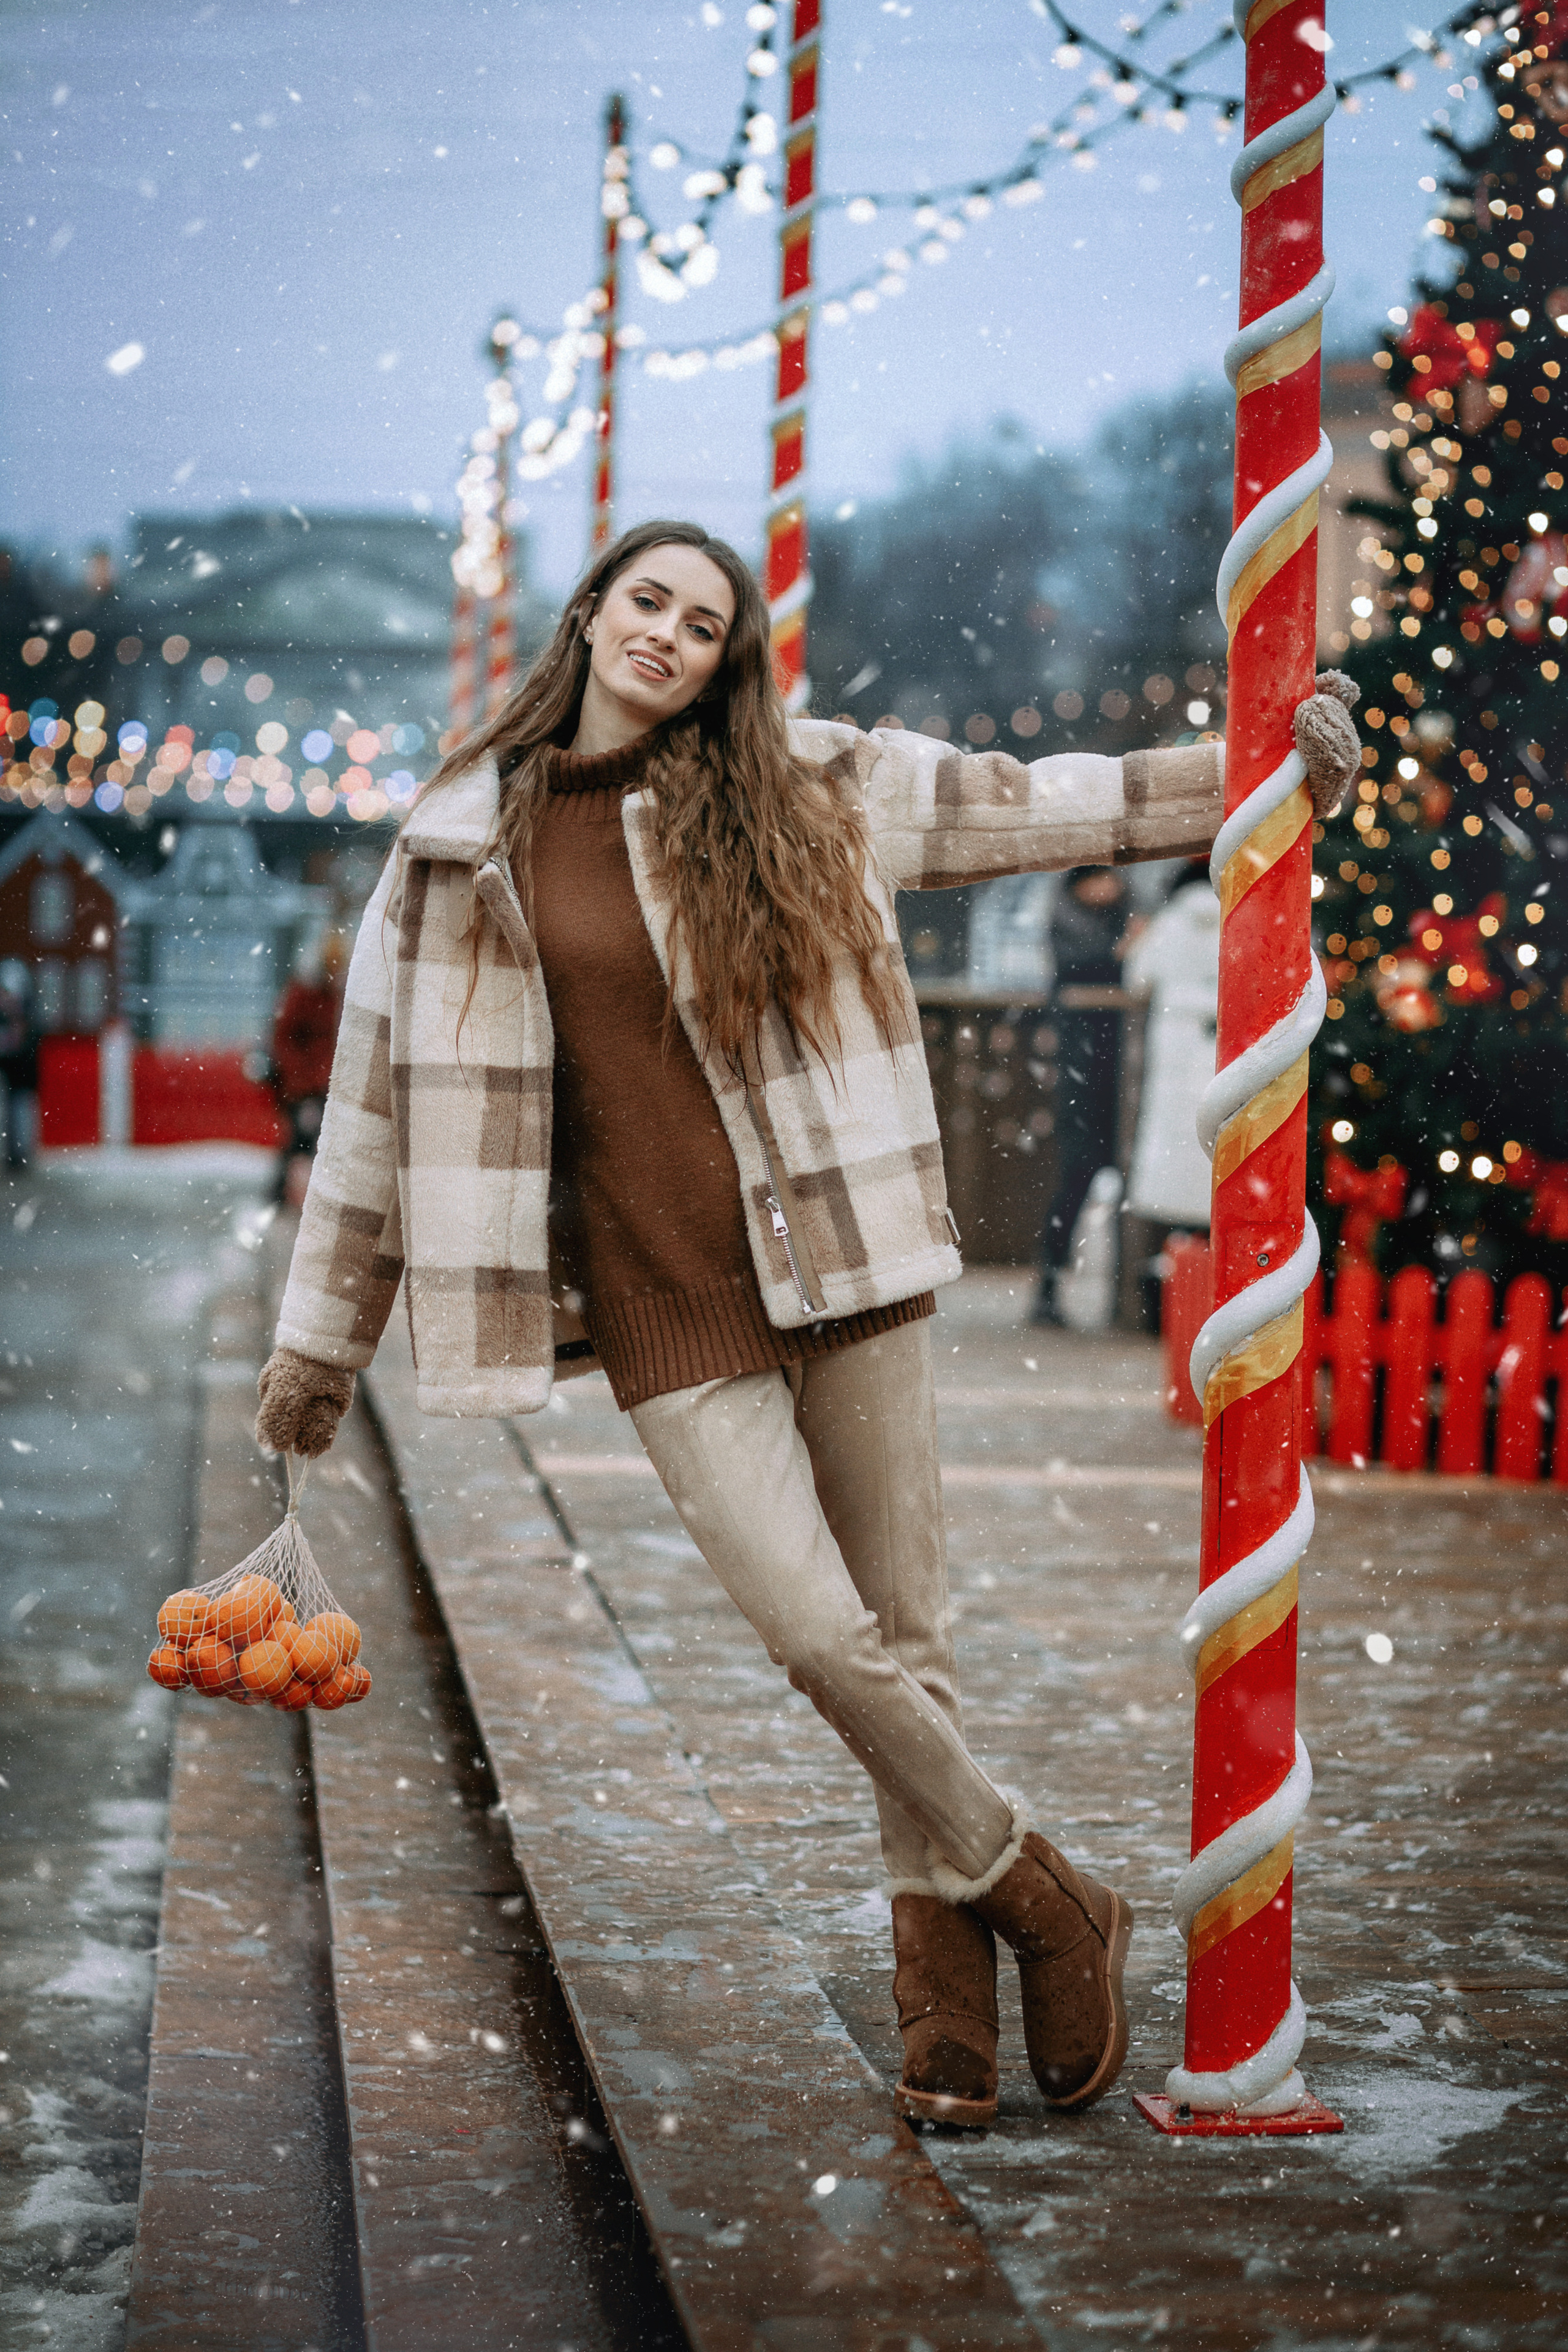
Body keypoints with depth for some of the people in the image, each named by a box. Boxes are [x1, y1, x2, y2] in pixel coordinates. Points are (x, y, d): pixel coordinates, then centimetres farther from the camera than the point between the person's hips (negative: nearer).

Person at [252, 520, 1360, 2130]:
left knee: (905, 1632, 5)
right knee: (821, 1638, -11)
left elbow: (1030, 805, 14)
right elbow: (386, 1088, 10)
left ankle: (943, 1966, 22)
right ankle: (1041, 1906, 11)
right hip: (663, 1303, -1)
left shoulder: (808, 789, 5)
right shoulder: (467, 842, 5)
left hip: (838, 1263, 1)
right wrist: (321, 1337, 14)